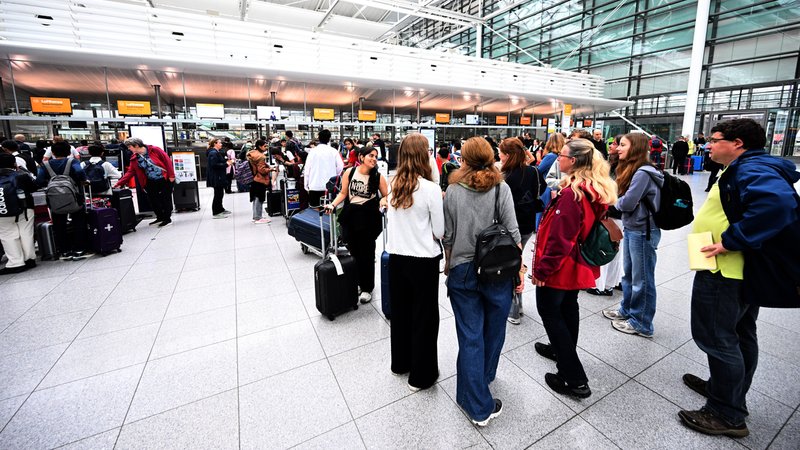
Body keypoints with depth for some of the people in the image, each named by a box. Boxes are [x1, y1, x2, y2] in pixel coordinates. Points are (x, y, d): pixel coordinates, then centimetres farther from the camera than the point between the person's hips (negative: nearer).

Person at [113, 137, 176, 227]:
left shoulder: (154, 150, -11)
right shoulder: (134, 159, 5)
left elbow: (167, 160, -10)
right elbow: (130, 172, 5)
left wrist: (171, 175, -14)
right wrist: (119, 184, -2)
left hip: (165, 179, -6)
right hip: (151, 182, 6)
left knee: (166, 199, -1)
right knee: (153, 199, 6)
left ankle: (168, 219, 10)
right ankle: (160, 217, 24)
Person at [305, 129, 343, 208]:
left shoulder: (313, 151, -4)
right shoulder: (333, 151, -4)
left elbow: (307, 169, -2)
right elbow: (340, 166, -3)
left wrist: (306, 184, 7)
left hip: (315, 186, 0)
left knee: (314, 209, 6)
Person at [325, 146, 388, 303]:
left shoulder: (378, 176, -3)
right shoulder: (349, 172, -1)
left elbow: (387, 196, 3)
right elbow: (343, 193, 8)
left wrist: (383, 203, -18)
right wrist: (333, 204, -6)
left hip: (369, 217, -1)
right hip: (351, 215, 2)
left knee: (366, 253, 5)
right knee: (353, 251, 10)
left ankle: (366, 288, 20)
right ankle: (354, 282, 31)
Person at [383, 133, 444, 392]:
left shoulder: (393, 185, -1)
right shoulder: (430, 188, -16)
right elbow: (440, 231, -10)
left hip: (396, 257, 5)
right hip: (423, 260, -5)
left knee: (400, 311, 21)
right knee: (424, 317, 12)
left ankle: (400, 363, 41)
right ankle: (421, 376, 27)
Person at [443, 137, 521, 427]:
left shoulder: (453, 191, -3)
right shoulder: (500, 188, -5)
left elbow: (448, 236, 0)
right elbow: (512, 232, -8)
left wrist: (448, 264, 15)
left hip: (462, 271, 0)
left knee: (470, 337, 9)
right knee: (493, 331, 22)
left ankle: (479, 407, 17)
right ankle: (484, 377, 46)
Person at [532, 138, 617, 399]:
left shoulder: (571, 193, -25)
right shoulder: (596, 190, 4)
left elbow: (559, 239, -27)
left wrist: (542, 269, -20)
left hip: (560, 265, -9)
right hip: (577, 264, 9)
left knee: (549, 312, 4)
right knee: (567, 307, 23)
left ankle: (574, 379, 10)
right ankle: (562, 350, 45)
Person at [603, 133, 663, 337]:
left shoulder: (643, 173, -19)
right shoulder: (631, 170, 10)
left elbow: (627, 203, -22)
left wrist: (615, 203, -3)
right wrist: (619, 203, -7)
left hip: (642, 231, -9)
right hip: (631, 228, 9)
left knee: (642, 278, 4)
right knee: (629, 273, 20)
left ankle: (641, 323, 18)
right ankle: (626, 310, 36)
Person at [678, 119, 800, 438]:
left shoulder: (750, 169, -18)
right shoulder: (746, 168, 14)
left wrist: (731, 240, -31)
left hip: (725, 272, -11)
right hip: (743, 269, 11)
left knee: (715, 337, -1)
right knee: (739, 334, 21)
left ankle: (727, 415, 13)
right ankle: (728, 391, 39)